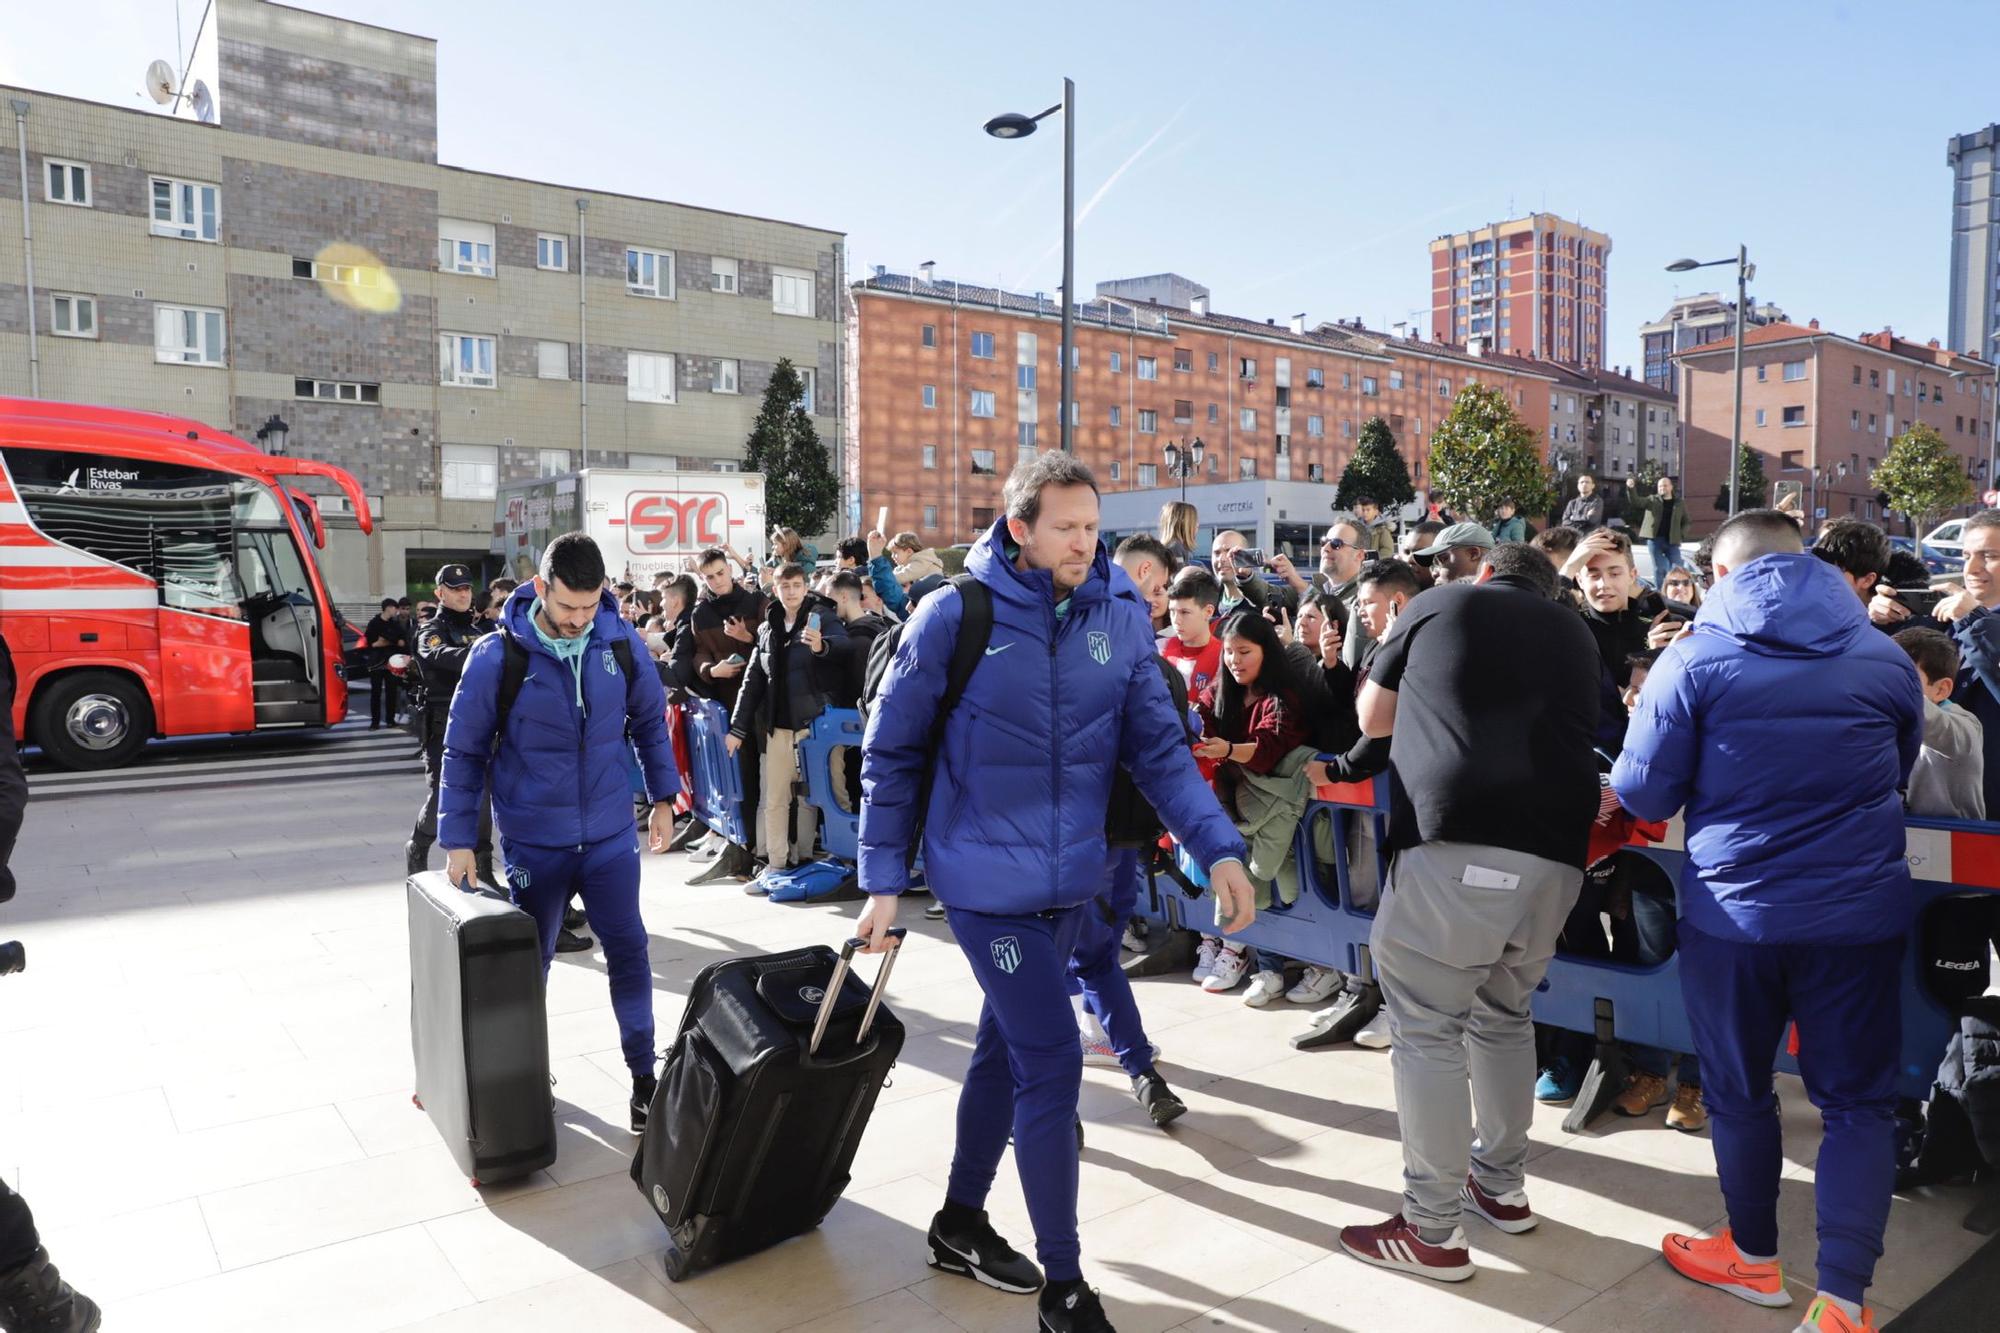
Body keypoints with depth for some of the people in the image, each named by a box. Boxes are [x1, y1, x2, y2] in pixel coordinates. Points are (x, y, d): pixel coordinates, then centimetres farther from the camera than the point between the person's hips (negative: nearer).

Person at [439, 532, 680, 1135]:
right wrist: (458, 841, -5)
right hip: (533, 841, -1)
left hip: (610, 834, 2)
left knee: (628, 949, 5)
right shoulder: (496, 655, -14)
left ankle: (644, 1075, 21)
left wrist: (663, 796, 7)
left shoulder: (621, 642, -6)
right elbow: (464, 751, -5)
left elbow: (650, 718, 8)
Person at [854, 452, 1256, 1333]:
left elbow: (1160, 749, 1)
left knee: (1007, 1049, 19)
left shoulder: (1119, 624, -1)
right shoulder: (954, 618, -13)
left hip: (1069, 881, 5)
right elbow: (891, 755, -6)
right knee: (1052, 1064, -6)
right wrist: (884, 881, -5)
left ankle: (961, 1222, 41)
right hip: (987, 879, -5)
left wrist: (1219, 849, -11)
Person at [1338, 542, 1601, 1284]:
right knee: (1504, 1015, 23)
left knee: (1426, 1031, 3)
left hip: (1456, 845, -5)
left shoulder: (1440, 604, 13)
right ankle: (1503, 1186, 34)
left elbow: (1373, 719, 23)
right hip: (1554, 851, 6)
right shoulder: (1575, 634, 23)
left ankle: (1432, 1231, 8)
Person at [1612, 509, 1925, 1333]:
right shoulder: (1887, 658, 2)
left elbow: (1643, 794, -7)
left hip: (1735, 909, -2)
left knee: (1738, 1089, 16)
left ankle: (1754, 1257, 33)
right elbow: (1897, 774, 18)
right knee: (1857, 1098, 11)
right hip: (1862, 910, 2)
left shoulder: (1695, 658, -9)